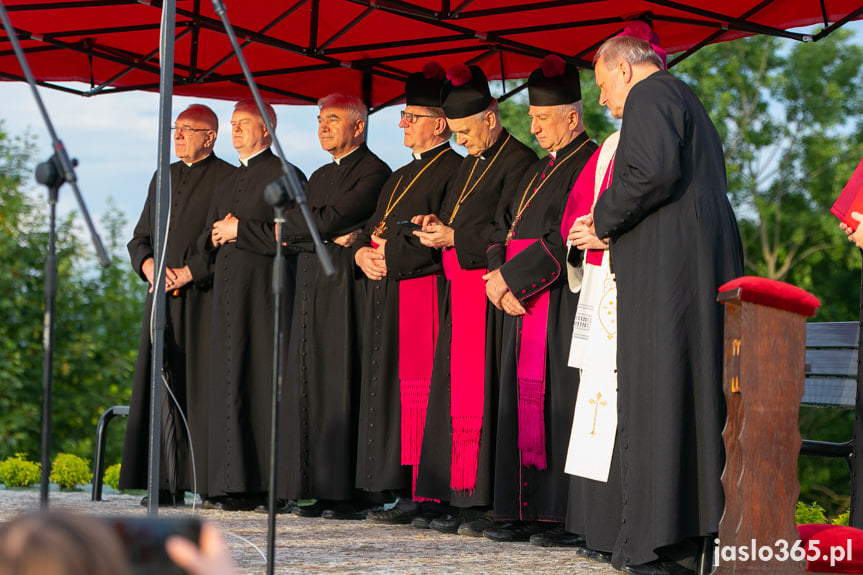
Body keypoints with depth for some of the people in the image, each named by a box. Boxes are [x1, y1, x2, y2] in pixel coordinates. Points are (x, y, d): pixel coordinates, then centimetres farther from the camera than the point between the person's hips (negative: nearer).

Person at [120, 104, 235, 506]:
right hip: (164, 296, 6)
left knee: (204, 390, -9)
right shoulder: (163, 178, 20)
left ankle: (214, 484, -7)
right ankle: (170, 484, 2)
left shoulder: (230, 179, -1)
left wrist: (190, 271, -13)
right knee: (164, 385, 1)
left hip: (206, 298, -6)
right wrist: (148, 265, 0)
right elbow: (140, 237, 21)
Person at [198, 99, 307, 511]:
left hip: (266, 292, -8)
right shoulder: (228, 184, 23)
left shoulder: (284, 175, -1)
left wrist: (239, 229, -9)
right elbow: (207, 238, 24)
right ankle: (230, 486, 5)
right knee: (228, 385, 4)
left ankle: (259, 485, -8)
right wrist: (216, 235, 2)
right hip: (228, 292, 8)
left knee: (261, 385, -9)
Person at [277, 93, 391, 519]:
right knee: (310, 387, 5)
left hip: (348, 291, -8)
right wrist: (333, 239, -10)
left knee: (344, 389, -9)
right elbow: (293, 236, 9)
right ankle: (317, 490, 8)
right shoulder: (320, 177, 21)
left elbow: (331, 220, -15)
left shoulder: (374, 173, -5)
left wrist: (290, 224, 0)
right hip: (313, 292, 8)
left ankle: (351, 494, -7)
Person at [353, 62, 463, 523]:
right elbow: (373, 227, 22)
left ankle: (418, 492, -11)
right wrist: (362, 251, 0)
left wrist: (390, 252, -12)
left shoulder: (453, 170, -7)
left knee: (415, 390, -11)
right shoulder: (402, 176, 23)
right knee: (388, 390, 6)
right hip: (385, 296, 9)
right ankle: (399, 489, 8)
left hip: (421, 293, -9)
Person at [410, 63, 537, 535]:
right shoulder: (471, 164, 20)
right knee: (455, 394, 6)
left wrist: (453, 238, -15)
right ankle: (461, 495, 8)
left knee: (477, 395, -10)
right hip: (459, 292, 9)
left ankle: (479, 500, -8)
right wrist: (437, 226, 5)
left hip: (487, 292, -9)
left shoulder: (518, 162, -9)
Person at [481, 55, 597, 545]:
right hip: (523, 303, 9)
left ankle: (568, 517, -10)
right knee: (524, 403, 6)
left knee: (558, 403, -11)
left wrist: (509, 277, -13)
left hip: (561, 302, -9)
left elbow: (563, 241, -17)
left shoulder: (588, 164, -8)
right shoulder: (541, 169, 21)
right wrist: (497, 277, -1)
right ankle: (525, 513, 8)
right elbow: (504, 229, 17)